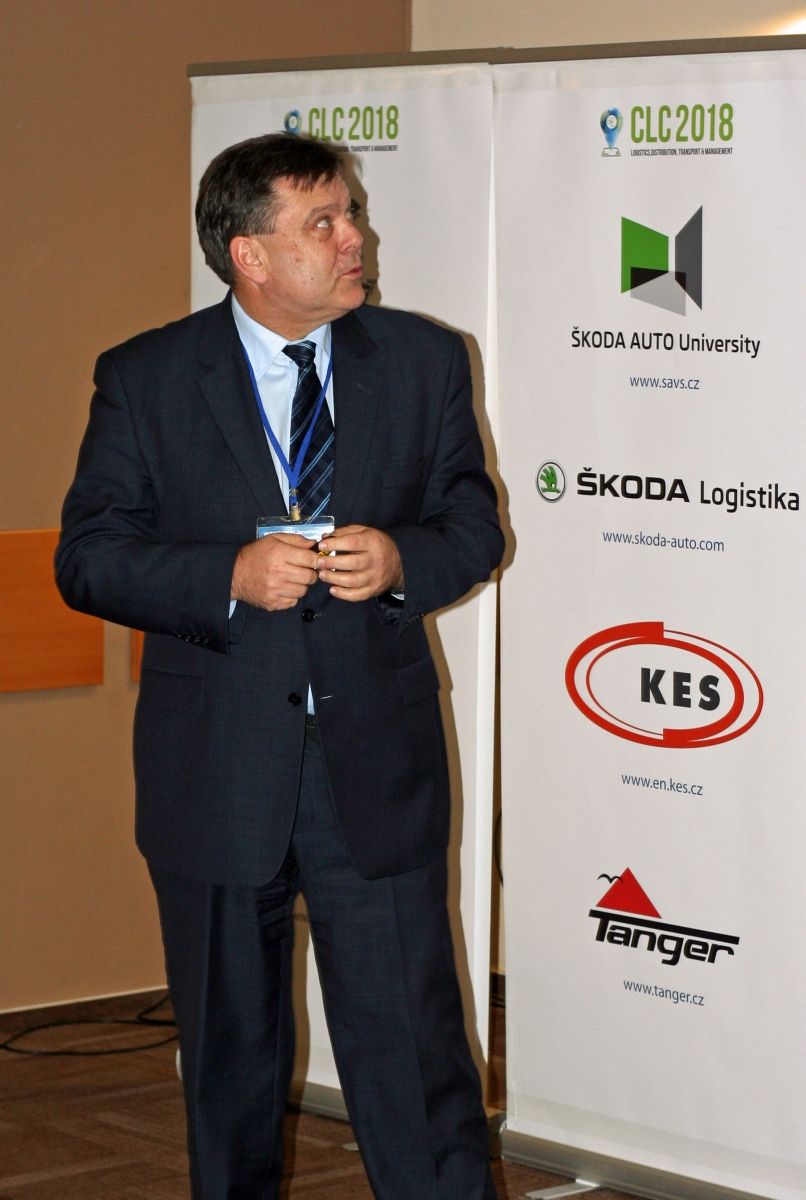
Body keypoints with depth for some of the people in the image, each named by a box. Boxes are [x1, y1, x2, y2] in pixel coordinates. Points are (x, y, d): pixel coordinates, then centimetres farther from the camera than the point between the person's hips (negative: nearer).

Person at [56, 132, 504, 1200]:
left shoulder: (424, 362, 4)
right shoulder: (145, 380, -2)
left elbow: (476, 526, 9)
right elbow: (88, 558, -4)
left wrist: (402, 559, -13)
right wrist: (230, 578, -19)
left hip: (377, 763, 1)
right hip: (215, 778, 0)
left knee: (414, 1050, -1)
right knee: (229, 1054, 13)